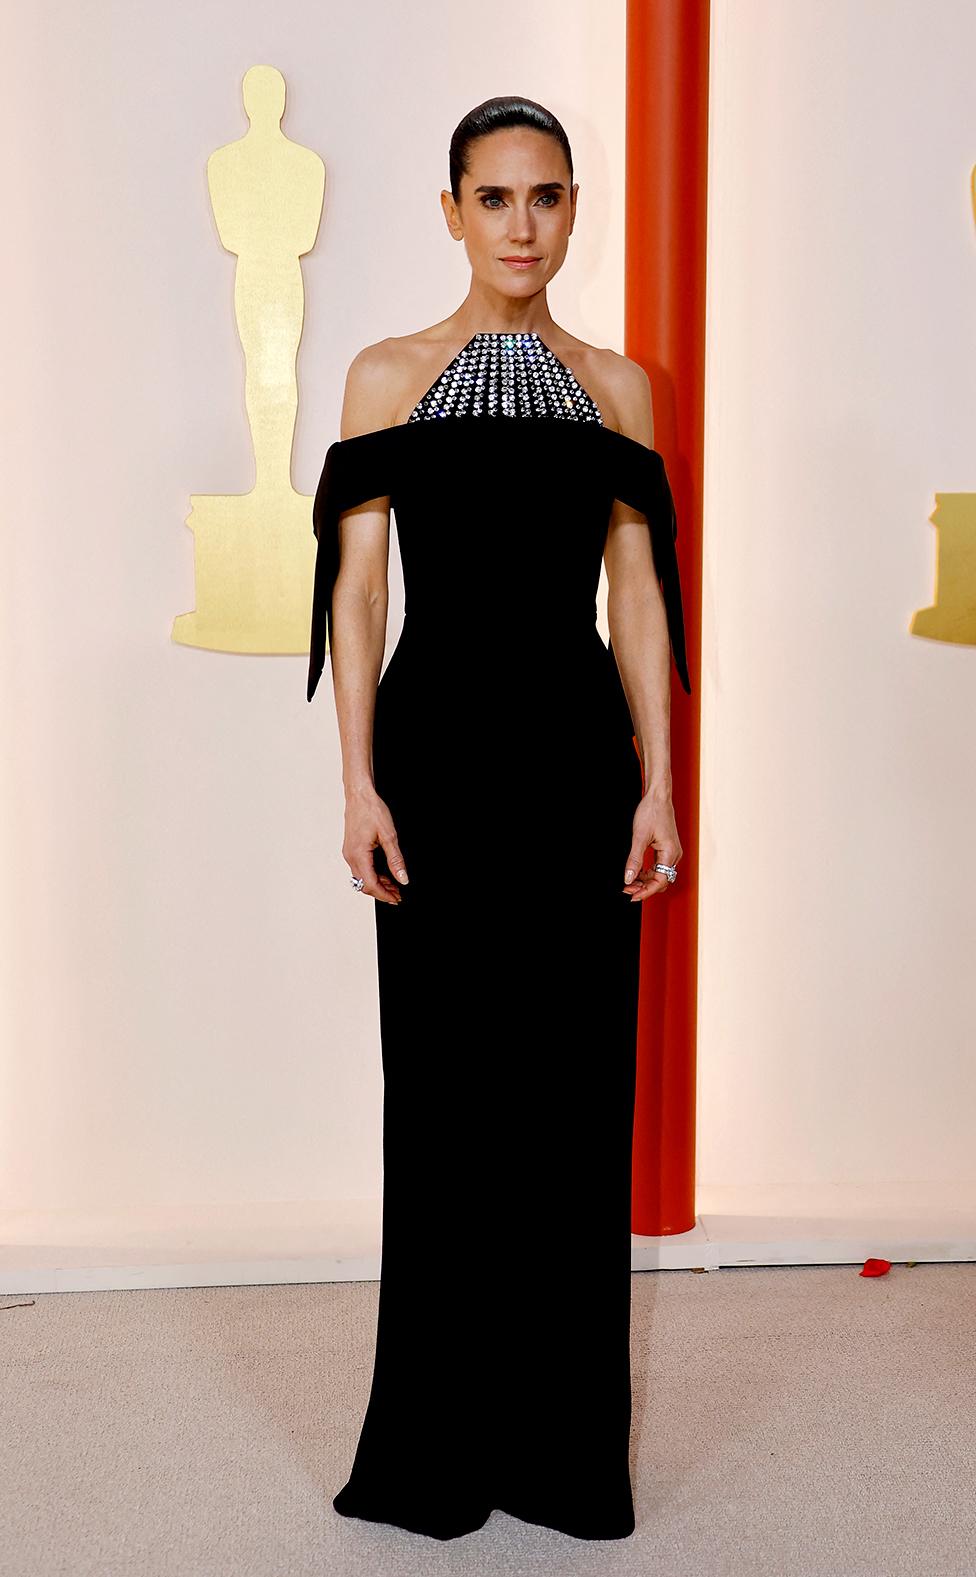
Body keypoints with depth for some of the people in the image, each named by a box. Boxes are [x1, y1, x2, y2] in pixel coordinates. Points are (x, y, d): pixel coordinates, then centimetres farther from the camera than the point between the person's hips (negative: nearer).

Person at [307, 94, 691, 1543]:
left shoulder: (618, 387, 10)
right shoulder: (387, 376, 5)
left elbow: (639, 592, 6)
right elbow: (356, 590, 0)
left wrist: (658, 785, -2)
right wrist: (359, 785, -9)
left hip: (576, 746, 2)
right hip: (438, 737, -1)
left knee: (575, 1085, 5)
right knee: (443, 1084, 3)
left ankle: (564, 1441, 22)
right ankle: (437, 1448, 21)